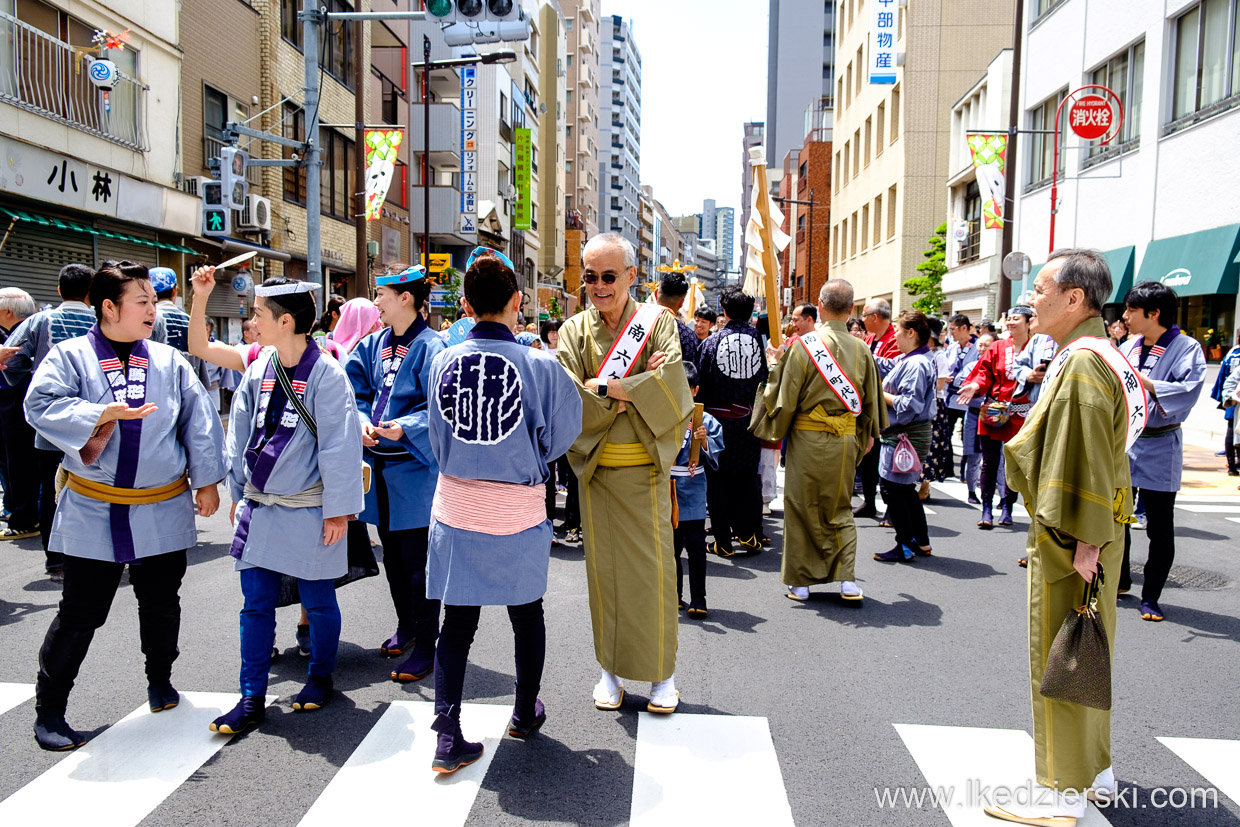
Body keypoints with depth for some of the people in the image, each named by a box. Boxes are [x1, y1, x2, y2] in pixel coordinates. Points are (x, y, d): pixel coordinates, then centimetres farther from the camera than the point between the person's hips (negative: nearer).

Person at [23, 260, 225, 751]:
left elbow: (199, 421, 4)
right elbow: (40, 405, -14)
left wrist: (207, 481, 0)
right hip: (93, 512, -2)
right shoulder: (69, 356, -1)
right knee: (81, 613, 4)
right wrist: (105, 413, -23)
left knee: (160, 604, 15)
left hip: (163, 511, 3)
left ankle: (159, 679, 39)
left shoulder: (169, 361, 5)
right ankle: (48, 710, 20)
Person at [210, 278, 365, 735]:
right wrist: (237, 494, 13)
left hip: (307, 510, -5)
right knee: (256, 603, 9)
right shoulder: (259, 367, 4)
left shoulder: (326, 373, -14)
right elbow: (240, 434, 12)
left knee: (318, 602, 10)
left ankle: (320, 678, 32)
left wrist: (338, 509, -12)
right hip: (258, 506, 5)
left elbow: (339, 446, -13)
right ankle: (252, 698, 18)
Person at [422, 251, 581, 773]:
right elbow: (561, 436, -5)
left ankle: (447, 736, 10)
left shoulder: (442, 362, -6)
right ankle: (525, 714, 36)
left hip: (455, 511, 2)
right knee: (526, 616, 19)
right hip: (518, 517, -2)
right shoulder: (539, 366, -15)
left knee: (457, 624, 12)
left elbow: (439, 437, 6)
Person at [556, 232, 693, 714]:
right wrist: (635, 386, -14)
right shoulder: (574, 331, 4)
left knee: (652, 567, 3)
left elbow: (670, 386, -15)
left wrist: (602, 386, -14)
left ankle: (662, 671, 19)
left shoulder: (656, 322, 0)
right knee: (604, 567, 8)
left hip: (645, 469, -1)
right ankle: (611, 668, 23)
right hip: (595, 469, 2)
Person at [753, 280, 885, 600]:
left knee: (802, 508, 9)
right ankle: (847, 579, 10)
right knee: (840, 510, 16)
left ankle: (800, 581, 16)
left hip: (807, 440, -3)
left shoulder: (804, 345, -12)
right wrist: (866, 436, 20)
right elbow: (871, 400, 8)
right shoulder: (862, 349, -1)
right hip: (845, 441, 3)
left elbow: (786, 397, -10)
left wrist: (775, 429, 7)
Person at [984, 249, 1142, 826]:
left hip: (1070, 539, -10)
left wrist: (1085, 542, -22)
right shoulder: (1096, 355, 14)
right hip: (1087, 530, 10)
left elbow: (1089, 460, -24)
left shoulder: (1081, 363, -20)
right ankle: (1095, 768, 36)